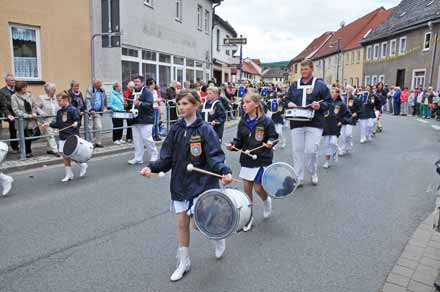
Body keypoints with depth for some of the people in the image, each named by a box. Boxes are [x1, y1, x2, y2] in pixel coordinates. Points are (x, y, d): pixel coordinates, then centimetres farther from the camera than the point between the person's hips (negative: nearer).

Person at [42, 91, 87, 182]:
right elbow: (57, 124, 17)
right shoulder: (59, 111, 12)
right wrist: (49, 124, 4)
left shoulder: (73, 110, -9)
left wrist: (76, 123, -31)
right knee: (65, 156, 7)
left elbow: (78, 120, -10)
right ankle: (69, 174, 18)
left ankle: (83, 165, 21)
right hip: (63, 137, 7)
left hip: (72, 136, -7)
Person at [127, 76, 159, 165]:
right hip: (135, 119, 7)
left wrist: (140, 104, -31)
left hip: (145, 120, -7)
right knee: (137, 139, 8)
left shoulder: (147, 91, -5)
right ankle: (138, 158, 15)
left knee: (147, 138, -6)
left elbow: (150, 104, -18)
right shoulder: (133, 92, 17)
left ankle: (154, 155, 13)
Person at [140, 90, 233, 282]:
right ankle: (183, 263, 29)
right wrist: (152, 167, -14)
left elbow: (214, 156, -17)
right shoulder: (175, 129, 3)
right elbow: (167, 158, 3)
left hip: (201, 183, -4)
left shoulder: (205, 129, -11)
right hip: (180, 183, 5)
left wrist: (224, 171, -35)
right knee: (182, 223, 10)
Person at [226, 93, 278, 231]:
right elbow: (240, 141, 7)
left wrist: (270, 142, -23)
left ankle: (266, 201, 37)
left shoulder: (265, 121, -11)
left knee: (258, 188, 0)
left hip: (262, 159, -4)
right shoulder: (243, 122, 2)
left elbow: (273, 136, -2)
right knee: (246, 188, 6)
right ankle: (248, 216, 24)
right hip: (247, 159, 4)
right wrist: (232, 145, -12)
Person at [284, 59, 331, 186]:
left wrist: (320, 106, -16)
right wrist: (289, 103, -4)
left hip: (314, 123, -3)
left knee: (311, 150, -8)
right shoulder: (294, 85, 14)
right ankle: (298, 178, 16)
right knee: (297, 151, 5)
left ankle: (313, 173, 21)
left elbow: (328, 102, 3)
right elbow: (286, 100, 19)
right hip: (297, 123, 3)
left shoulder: (320, 84, 4)